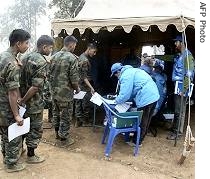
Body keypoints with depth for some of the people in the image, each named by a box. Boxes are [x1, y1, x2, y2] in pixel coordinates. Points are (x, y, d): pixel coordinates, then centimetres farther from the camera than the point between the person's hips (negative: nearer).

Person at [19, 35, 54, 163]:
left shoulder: (26, 57, 6)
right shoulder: (42, 62, -21)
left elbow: (21, 78, 9)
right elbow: (36, 87, -28)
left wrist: (22, 98, 11)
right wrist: (23, 100, -18)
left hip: (24, 97, 8)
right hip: (34, 103, -8)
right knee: (35, 129, 8)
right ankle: (31, 156, 21)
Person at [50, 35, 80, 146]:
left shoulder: (54, 56, 5)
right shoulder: (72, 58, -16)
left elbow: (50, 74, 10)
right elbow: (74, 78, -18)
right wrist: (77, 88, -1)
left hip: (54, 91, 7)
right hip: (65, 93, -7)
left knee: (56, 113, 20)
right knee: (65, 116, 6)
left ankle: (57, 133, 36)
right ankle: (63, 139, 17)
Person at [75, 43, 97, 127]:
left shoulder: (82, 56, 10)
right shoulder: (85, 60, -20)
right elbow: (84, 77, -24)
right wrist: (91, 87, -30)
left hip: (80, 85, 10)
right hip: (85, 85, -10)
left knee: (79, 102, 12)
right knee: (86, 103, 3)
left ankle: (78, 121, 20)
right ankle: (85, 121, 15)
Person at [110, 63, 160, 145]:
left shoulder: (125, 76, -12)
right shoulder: (131, 70, 21)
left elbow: (125, 95, -15)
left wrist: (117, 100, 4)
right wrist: (120, 97, 25)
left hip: (146, 99, -10)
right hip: (154, 95, 10)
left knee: (141, 122, 6)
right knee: (146, 121, 22)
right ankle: (140, 137, 39)